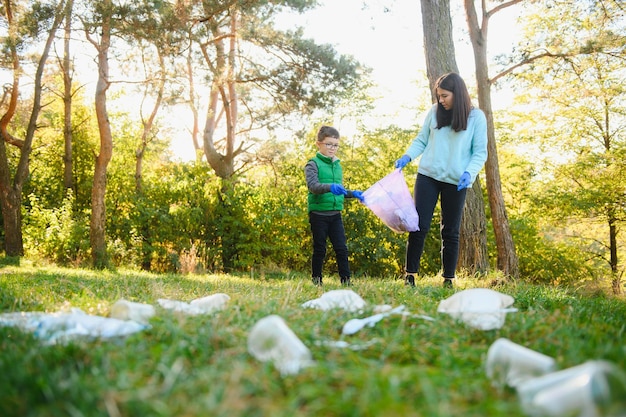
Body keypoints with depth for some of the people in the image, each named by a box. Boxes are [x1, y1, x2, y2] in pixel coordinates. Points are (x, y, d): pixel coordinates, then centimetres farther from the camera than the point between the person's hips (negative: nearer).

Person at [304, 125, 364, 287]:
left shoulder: (337, 165, 15)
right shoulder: (313, 164, -5)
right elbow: (313, 186, -22)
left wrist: (352, 193, 12)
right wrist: (330, 187, -37)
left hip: (335, 213, 5)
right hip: (318, 213, -5)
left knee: (341, 248, 1)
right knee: (319, 250, 2)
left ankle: (346, 280, 6)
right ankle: (316, 282, 13)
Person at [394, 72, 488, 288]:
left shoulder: (476, 117, -2)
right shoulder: (434, 111, 4)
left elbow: (480, 152, -2)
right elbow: (421, 140, 10)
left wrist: (469, 173, -18)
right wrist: (408, 156, -8)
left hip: (455, 182, -1)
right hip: (428, 175, 2)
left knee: (450, 232, 6)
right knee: (419, 226, -4)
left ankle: (448, 279, 14)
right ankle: (410, 275, 3)